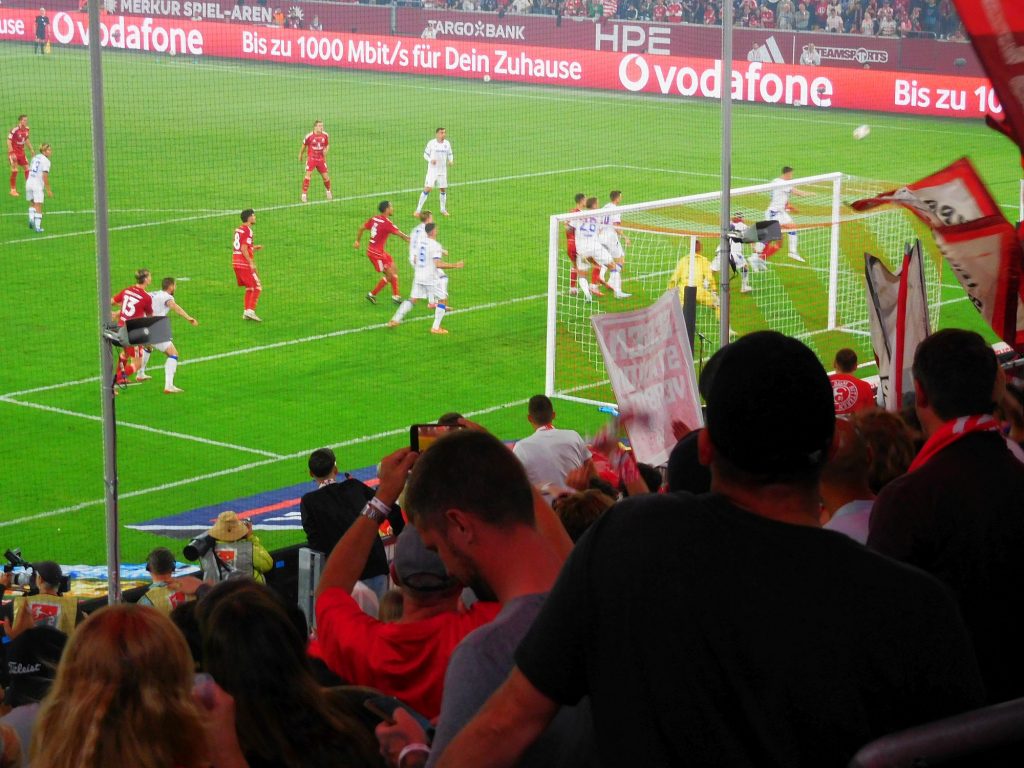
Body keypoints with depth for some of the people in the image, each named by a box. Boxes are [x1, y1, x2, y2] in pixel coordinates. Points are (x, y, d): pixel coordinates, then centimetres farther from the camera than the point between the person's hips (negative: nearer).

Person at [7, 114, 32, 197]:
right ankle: (13, 190, 0)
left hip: (21, 152, 7)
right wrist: (11, 153, -22)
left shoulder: (26, 129, 3)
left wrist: (31, 149, 14)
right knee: (14, 170, -10)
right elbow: (9, 141, -18)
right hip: (14, 153, -7)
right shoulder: (14, 130, -20)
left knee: (27, 169, 5)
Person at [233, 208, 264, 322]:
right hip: (245, 264, -9)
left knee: (249, 288, 16)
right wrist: (251, 262, -19)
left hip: (236, 263, 9)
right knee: (257, 287, -5)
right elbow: (243, 249, -20)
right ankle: (250, 311, -12)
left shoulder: (238, 230, 14)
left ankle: (246, 312, 15)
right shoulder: (247, 230, -13)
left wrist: (254, 248, 21)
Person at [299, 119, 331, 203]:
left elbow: (327, 145, 14)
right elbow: (304, 145, 5)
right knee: (308, 175, -17)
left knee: (326, 176, 7)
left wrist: (326, 150, -8)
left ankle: (328, 191, 37)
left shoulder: (325, 135, -2)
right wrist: (300, 155, 15)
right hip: (311, 158, -3)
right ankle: (304, 195, -9)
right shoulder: (309, 136, -12)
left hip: (321, 159, 3)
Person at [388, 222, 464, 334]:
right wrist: (454, 265, -19)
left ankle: (395, 320, 13)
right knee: (442, 299, 6)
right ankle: (436, 327, 2)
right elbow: (438, 264, -25)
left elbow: (415, 259, 15)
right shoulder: (435, 245, -16)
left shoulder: (420, 241, 5)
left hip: (418, 276, 7)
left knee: (412, 299, 17)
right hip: (431, 278, -7)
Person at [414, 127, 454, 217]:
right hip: (432, 169, -4)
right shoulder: (431, 143, -8)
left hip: (443, 170, 4)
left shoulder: (447, 143, 3)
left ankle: (443, 209, 28)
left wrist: (451, 161, -8)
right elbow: (425, 154, 0)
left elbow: (450, 154, 13)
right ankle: (418, 209, -6)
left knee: (443, 189, 10)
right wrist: (430, 160, -20)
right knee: (427, 189, -11)